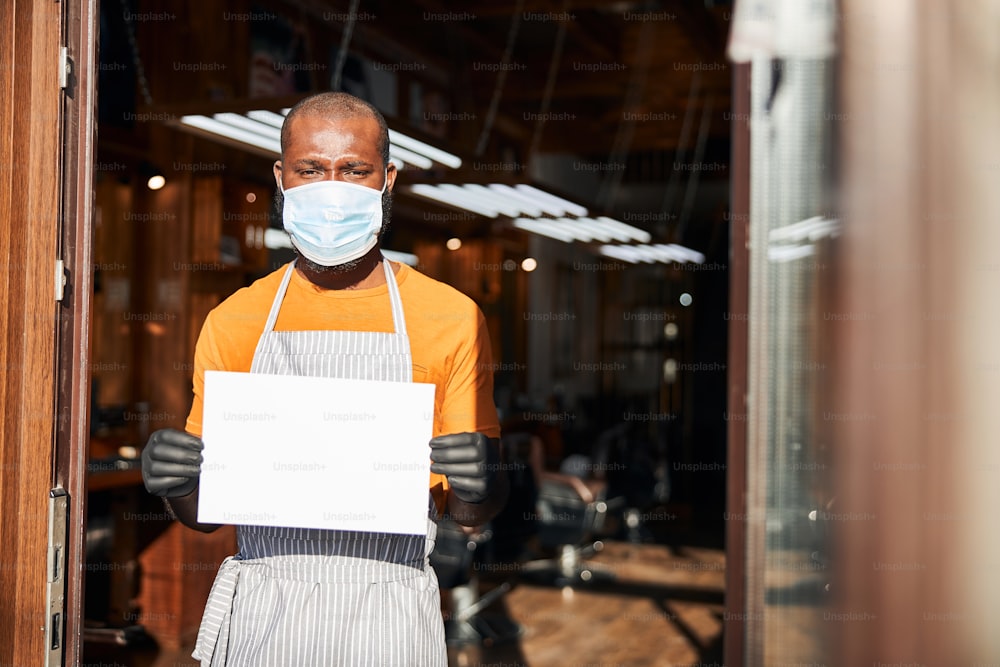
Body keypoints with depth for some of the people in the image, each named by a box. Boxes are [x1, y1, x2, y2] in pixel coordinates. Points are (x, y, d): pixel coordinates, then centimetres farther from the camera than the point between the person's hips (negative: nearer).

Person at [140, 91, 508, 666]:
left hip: (388, 618, -1)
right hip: (262, 612, 2)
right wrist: (176, 483, -9)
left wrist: (477, 485, -16)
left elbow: (472, 513, 6)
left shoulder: (453, 319, 2)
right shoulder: (234, 322, 7)